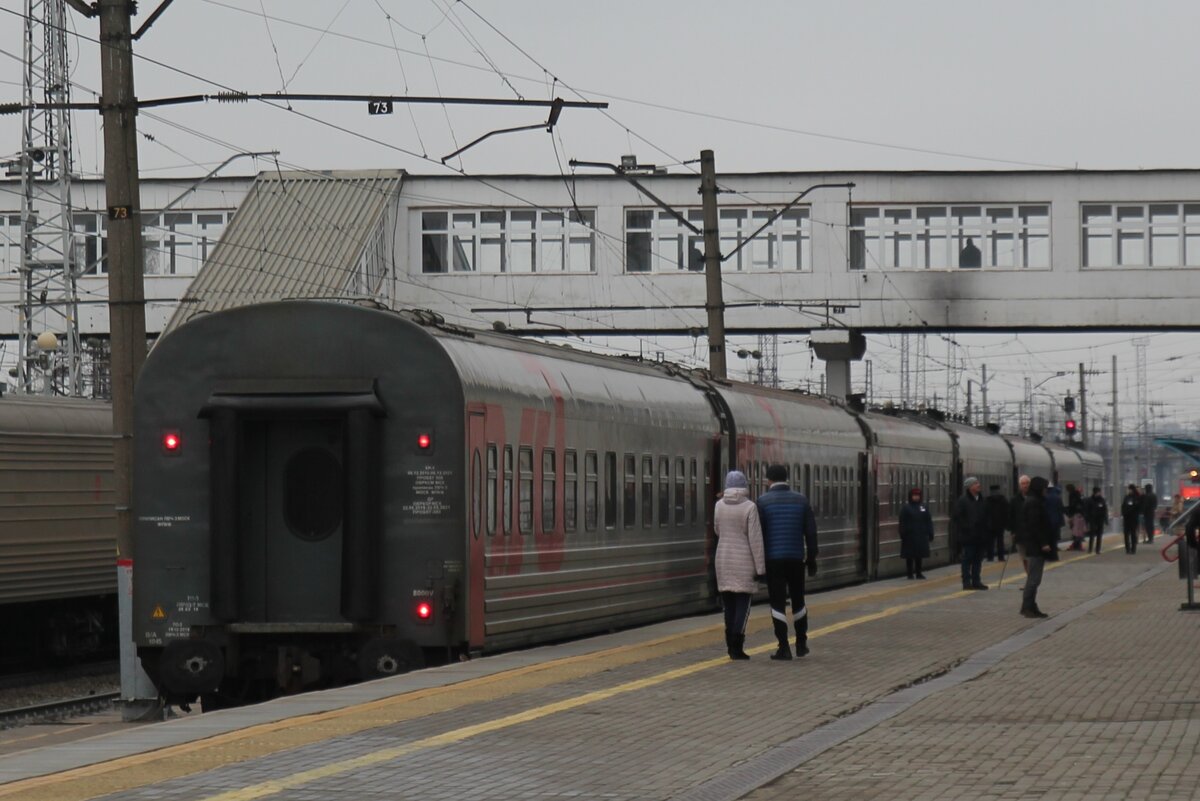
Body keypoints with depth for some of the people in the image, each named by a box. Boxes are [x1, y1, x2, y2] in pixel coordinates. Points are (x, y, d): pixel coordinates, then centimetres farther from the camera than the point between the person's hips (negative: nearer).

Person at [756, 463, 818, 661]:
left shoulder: (763, 501, -6)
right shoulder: (801, 500, 4)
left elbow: (758, 533, -7)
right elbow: (811, 532, 4)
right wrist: (812, 559, 11)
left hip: (773, 560, -3)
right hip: (796, 559, 3)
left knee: (778, 603, -1)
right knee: (798, 600, 17)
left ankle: (783, 648, -5)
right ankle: (801, 644, 21)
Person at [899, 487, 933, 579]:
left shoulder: (924, 507, 8)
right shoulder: (906, 508, -2)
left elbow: (929, 522, 10)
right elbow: (902, 523, -5)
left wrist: (930, 534, 5)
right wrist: (903, 535, -11)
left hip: (921, 536, 3)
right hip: (910, 536, -3)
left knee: (919, 555, 9)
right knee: (910, 556, 1)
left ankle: (918, 573, 17)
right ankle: (910, 574, 7)